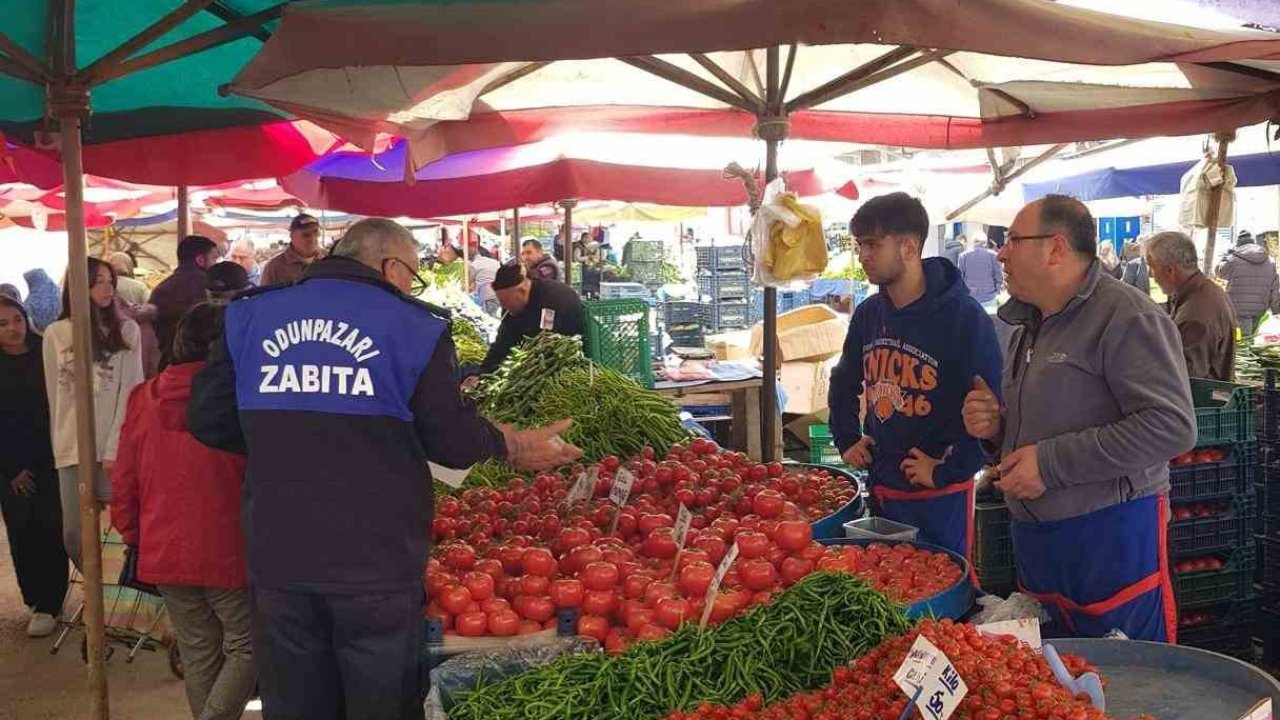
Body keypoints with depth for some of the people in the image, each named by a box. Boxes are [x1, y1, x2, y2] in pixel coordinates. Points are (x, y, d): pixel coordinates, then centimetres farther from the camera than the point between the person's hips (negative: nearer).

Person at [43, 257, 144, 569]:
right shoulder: (55, 334, 5)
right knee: (75, 536, 4)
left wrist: (115, 447, -12)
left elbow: (130, 391, -5)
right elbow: (54, 395, 9)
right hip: (73, 448, 2)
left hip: (117, 446, -2)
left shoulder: (127, 330, 0)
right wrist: (59, 445, 7)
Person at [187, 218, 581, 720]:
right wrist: (513, 447, 15)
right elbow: (454, 441, -4)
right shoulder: (414, 325, -5)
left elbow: (207, 420, 8)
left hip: (276, 560, 4)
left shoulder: (250, 315, 5)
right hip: (377, 566, -3)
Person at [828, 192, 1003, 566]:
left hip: (941, 495, -6)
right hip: (881, 489, 6)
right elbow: (844, 382, 22)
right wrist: (847, 440, 12)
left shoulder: (963, 317, -16)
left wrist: (947, 472, -18)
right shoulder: (868, 314, 4)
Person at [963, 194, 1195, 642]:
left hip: (1110, 534, -8)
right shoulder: (1029, 326, 15)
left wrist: (1051, 461, -23)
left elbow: (1171, 426, -24)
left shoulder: (1126, 316, -14)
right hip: (1033, 536, 9)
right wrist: (997, 425, 4)